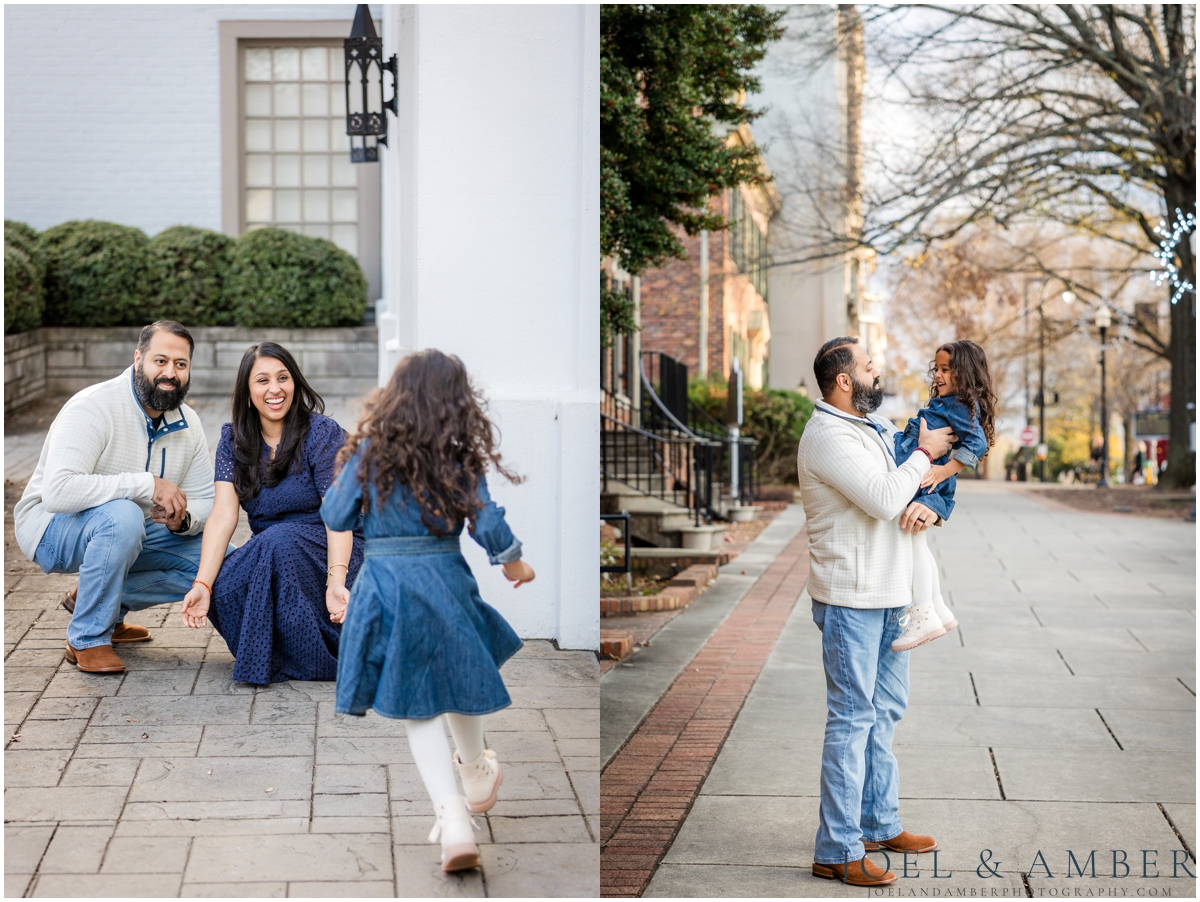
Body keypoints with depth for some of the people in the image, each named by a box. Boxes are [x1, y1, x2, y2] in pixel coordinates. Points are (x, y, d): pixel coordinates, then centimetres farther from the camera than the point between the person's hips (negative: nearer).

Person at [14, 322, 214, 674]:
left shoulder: (188, 423, -2)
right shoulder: (93, 408, -25)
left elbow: (203, 501, 3)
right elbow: (57, 492, -38)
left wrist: (183, 519, -22)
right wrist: (147, 484, -38)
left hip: (124, 534, 7)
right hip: (53, 529, -7)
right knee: (122, 516, -39)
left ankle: (99, 600, 8)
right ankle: (88, 639, -20)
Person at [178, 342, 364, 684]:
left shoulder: (322, 434, -11)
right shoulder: (233, 439, 1)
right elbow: (223, 515, -9)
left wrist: (336, 581, -37)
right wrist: (202, 584, -24)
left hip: (333, 554, -3)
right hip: (267, 557, 4)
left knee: (279, 539, -35)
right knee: (223, 591, -28)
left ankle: (318, 660, -20)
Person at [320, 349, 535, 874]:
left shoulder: (371, 451, -2)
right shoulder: (460, 456, -3)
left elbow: (335, 518, 2)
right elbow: (488, 524, -6)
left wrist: (349, 471, 19)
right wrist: (514, 564, 12)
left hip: (384, 584, 0)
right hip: (443, 580, 0)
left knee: (417, 705, 5)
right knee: (459, 682, 26)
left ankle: (453, 820, -8)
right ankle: (476, 776, 48)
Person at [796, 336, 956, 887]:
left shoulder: (877, 428, 15)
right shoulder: (828, 436, -16)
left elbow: (905, 490, 20)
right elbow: (883, 500, -24)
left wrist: (926, 507, -4)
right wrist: (924, 454, -10)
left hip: (890, 593, 9)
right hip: (851, 599, -9)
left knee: (885, 711, 16)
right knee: (852, 718, -7)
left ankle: (880, 823, 29)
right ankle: (837, 851, -2)